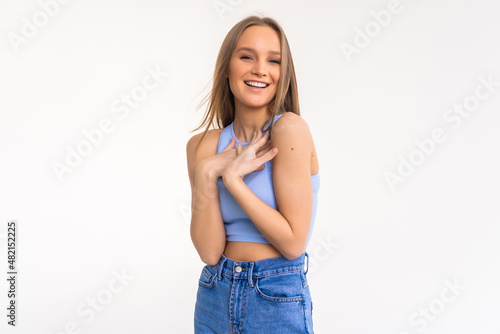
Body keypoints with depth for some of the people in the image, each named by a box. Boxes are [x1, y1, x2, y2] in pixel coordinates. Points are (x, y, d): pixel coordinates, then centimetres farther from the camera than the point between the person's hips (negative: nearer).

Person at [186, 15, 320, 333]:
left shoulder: (290, 128, -15)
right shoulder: (203, 145, -2)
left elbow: (293, 242, -18)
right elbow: (210, 251, -9)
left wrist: (232, 178, -18)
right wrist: (207, 173, -18)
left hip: (277, 303, -4)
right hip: (214, 296, 4)